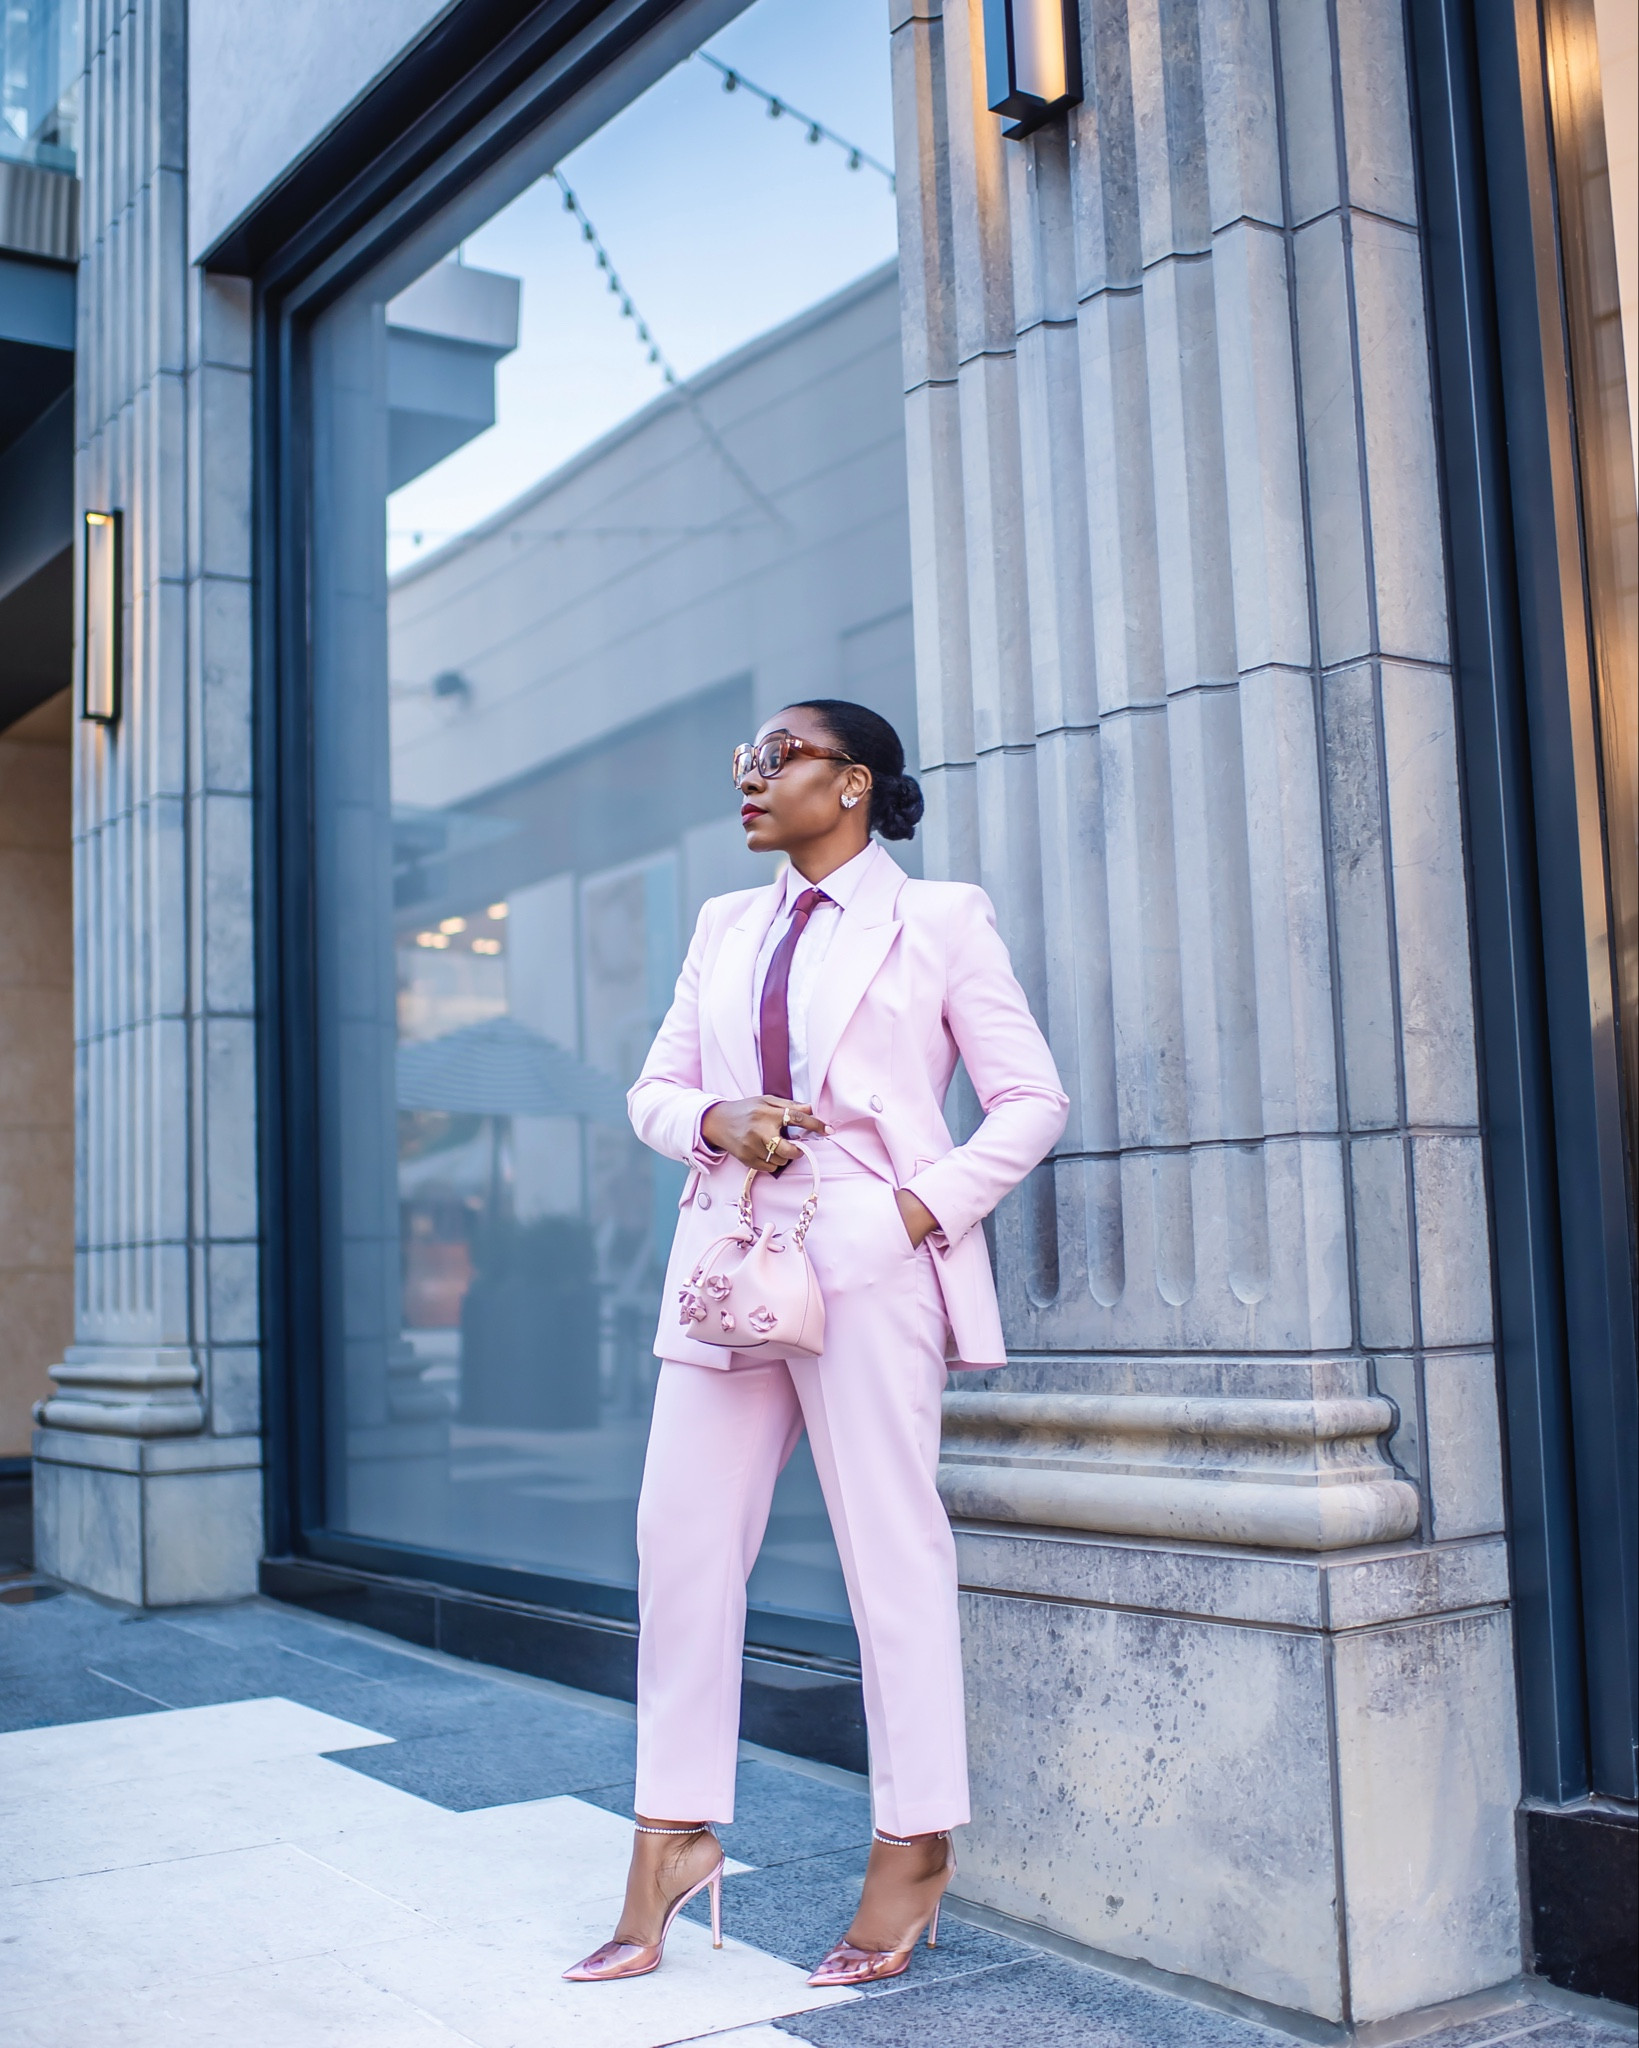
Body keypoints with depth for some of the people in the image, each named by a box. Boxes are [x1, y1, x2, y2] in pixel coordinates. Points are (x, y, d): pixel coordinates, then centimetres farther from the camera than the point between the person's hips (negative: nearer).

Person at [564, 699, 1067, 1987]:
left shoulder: (939, 920, 3)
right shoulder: (725, 927, 18)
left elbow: (1033, 1099, 1)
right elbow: (654, 1090, 18)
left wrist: (924, 1206, -11)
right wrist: (717, 1120, -4)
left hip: (868, 1264, -5)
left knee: (892, 1548, 1)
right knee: (680, 1536, 4)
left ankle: (916, 1846, 14)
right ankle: (675, 1832, 16)